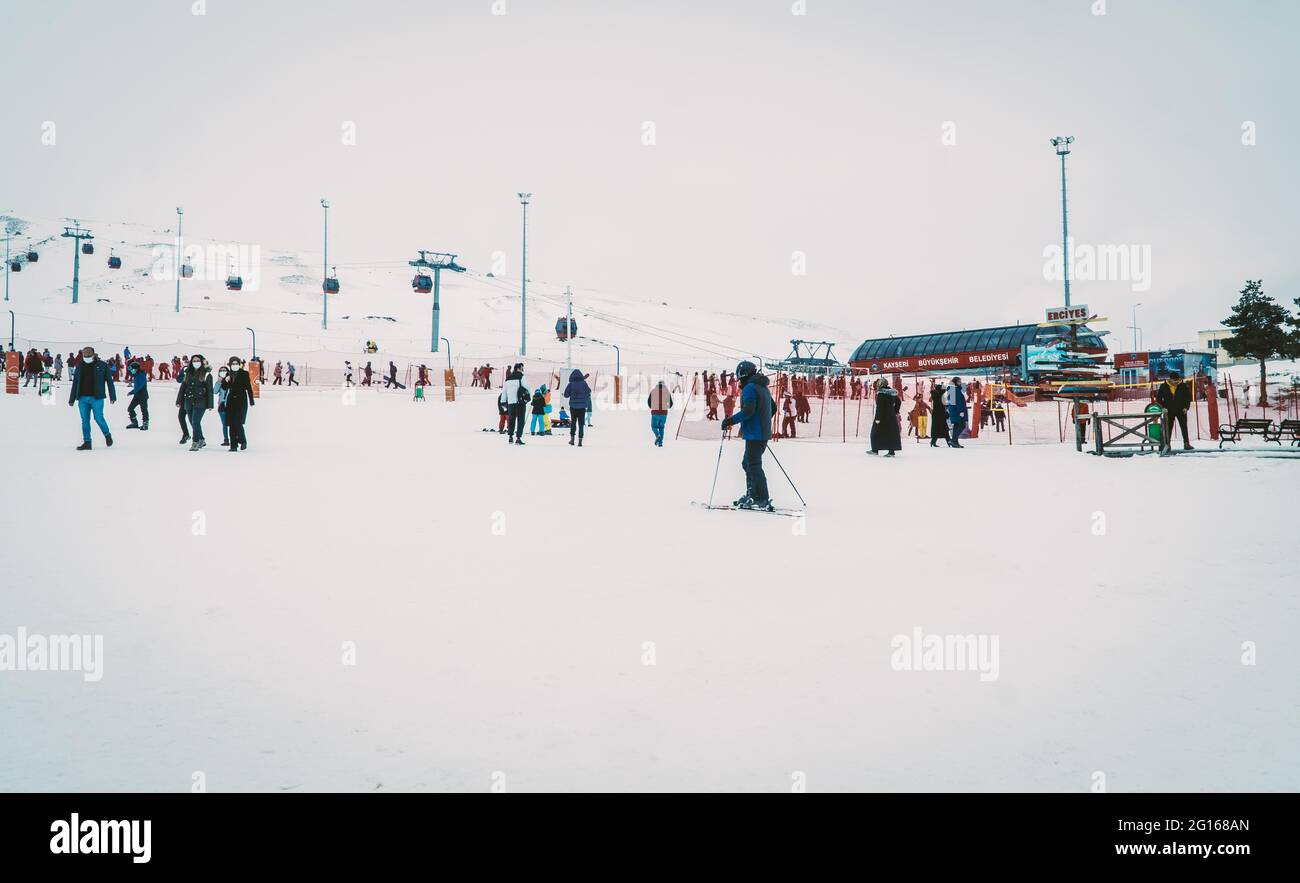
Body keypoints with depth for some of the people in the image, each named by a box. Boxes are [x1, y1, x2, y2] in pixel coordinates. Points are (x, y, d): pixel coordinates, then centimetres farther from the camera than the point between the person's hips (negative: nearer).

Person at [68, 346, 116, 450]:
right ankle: (87, 442, 10)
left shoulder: (102, 365, -1)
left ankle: (107, 435, 20)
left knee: (98, 418, -5)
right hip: (82, 398, 4)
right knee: (85, 420, 4)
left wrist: (112, 396, -3)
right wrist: (72, 399, 13)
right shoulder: (79, 366, 9)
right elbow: (75, 383, 14)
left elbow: (109, 381, 1)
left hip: (96, 398, -4)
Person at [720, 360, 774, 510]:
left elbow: (748, 410, -23)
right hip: (764, 433, 10)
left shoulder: (749, 388, -13)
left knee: (754, 466, -7)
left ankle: (763, 501, -8)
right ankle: (751, 495, 21)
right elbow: (772, 408, 26)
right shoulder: (763, 388, 17)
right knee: (747, 464, 18)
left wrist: (731, 420, -18)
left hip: (754, 434, -10)